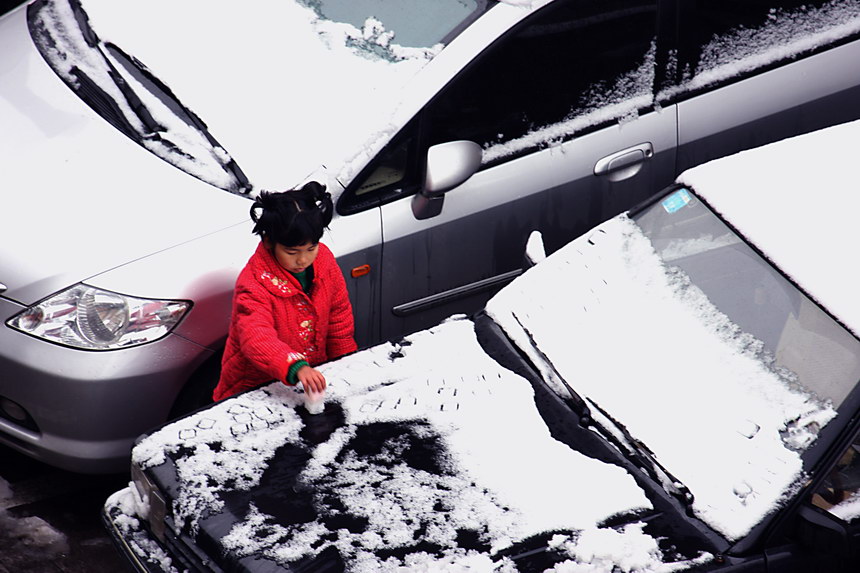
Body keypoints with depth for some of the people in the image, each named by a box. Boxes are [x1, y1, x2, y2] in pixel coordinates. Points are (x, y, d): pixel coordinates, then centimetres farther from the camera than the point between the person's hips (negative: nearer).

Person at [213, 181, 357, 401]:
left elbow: (339, 318, 12)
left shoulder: (324, 260, -3)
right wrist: (296, 368, -55)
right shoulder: (254, 284, -23)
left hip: (312, 373, 5)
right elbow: (257, 339, -39)